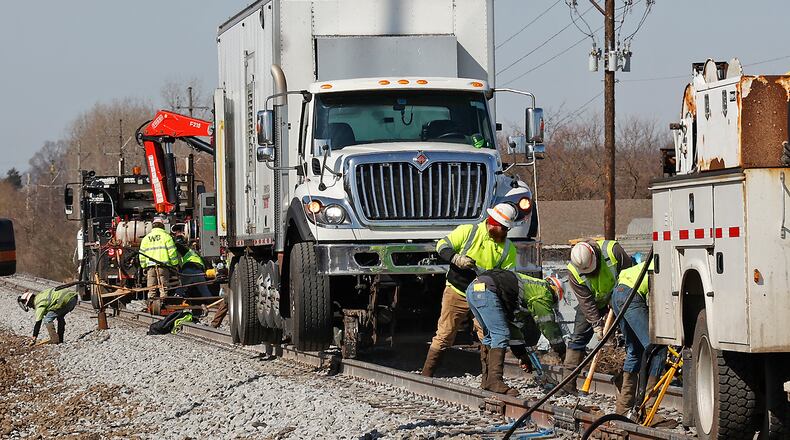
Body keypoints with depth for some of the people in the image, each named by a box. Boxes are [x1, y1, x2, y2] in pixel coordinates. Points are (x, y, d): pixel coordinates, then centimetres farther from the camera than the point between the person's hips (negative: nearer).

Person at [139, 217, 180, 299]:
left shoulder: (146, 238, 15)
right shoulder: (166, 236, 3)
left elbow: (142, 255, 13)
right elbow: (172, 252, -3)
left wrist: (144, 267, 18)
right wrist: (175, 265, 2)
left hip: (150, 265, 3)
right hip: (163, 265, -3)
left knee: (151, 290, 4)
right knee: (163, 289, -4)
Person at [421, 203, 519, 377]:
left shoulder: (509, 249, 2)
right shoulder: (468, 232, -7)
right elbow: (442, 245, -4)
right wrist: (456, 258, -22)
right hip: (457, 293, -3)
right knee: (444, 335, -2)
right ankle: (425, 376, 5)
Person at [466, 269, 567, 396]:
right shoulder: (543, 292, 7)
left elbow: (514, 323, 37)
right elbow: (548, 323, 4)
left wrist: (522, 355, 39)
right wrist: (560, 351, 13)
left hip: (472, 289, 10)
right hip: (486, 290, -10)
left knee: (490, 336, 20)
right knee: (501, 334, -8)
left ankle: (487, 380, 20)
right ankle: (495, 381, -14)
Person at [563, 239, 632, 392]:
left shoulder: (612, 250, -31)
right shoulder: (574, 272, -25)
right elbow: (586, 302, -22)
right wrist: (597, 325, -27)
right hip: (592, 303, 1)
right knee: (578, 337, -5)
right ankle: (568, 382, -4)